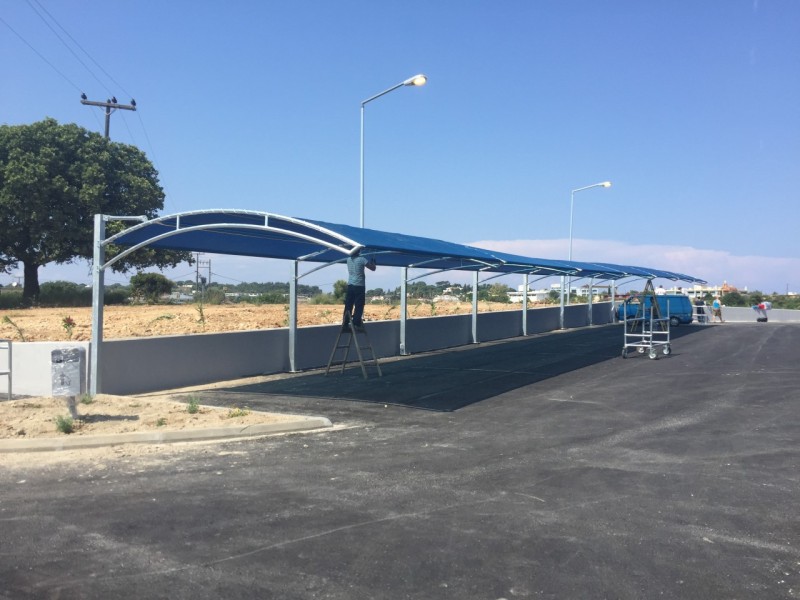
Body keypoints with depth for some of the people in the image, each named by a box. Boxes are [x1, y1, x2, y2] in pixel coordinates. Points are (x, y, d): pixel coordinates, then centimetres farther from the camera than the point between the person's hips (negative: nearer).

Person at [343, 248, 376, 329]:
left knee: (348, 306, 7)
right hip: (359, 286, -5)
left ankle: (345, 323, 4)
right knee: (359, 306, -4)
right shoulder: (361, 259, -8)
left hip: (350, 285, 6)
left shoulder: (349, 259, 8)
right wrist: (372, 261, 13)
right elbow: (373, 268, -5)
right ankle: (356, 324, -9)